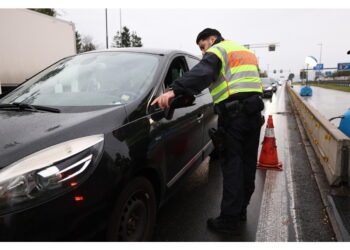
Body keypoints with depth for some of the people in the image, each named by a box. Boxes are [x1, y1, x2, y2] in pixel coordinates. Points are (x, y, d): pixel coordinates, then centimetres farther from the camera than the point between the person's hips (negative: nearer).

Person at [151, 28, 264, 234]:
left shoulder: (218, 51, 1)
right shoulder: (246, 52, 29)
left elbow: (201, 73, -21)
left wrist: (174, 90, -33)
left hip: (233, 114, -8)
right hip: (254, 112, 8)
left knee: (232, 165, -4)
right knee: (248, 163, 12)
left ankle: (230, 219, 2)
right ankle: (241, 210, 26)